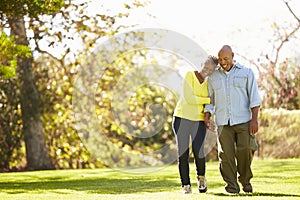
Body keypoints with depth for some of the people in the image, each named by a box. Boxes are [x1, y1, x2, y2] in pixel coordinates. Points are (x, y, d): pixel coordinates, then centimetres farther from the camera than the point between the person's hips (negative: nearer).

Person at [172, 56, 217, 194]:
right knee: (183, 153, -4)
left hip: (199, 120, 3)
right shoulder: (190, 75, -6)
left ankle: (201, 177, 14)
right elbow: (189, 99, -15)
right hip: (182, 117, -2)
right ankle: (186, 185, 6)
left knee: (198, 152, -13)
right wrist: (209, 100, -10)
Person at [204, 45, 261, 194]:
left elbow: (254, 98, 1)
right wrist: (207, 116, 2)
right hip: (223, 123, 2)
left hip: (243, 120, -2)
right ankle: (231, 184, 0)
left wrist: (254, 119, -8)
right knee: (226, 154, -6)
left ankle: (245, 180, 9)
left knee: (245, 150, -11)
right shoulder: (213, 77, 13)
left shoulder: (246, 73, 6)